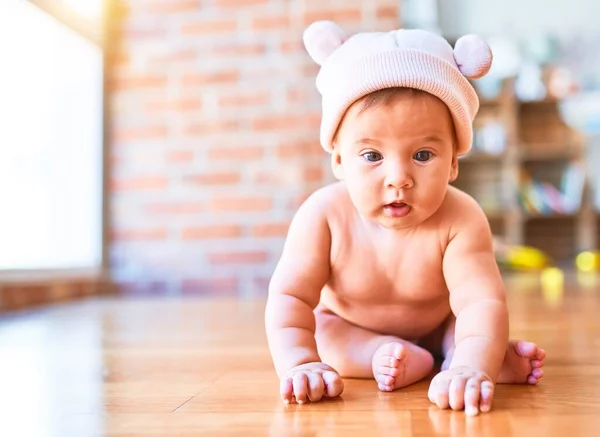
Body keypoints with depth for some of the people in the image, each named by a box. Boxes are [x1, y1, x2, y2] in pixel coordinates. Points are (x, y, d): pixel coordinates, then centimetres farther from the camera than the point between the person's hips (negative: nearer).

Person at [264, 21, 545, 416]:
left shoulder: (460, 221, -33)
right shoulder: (324, 215, -31)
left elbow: (482, 303, -42)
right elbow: (290, 298, -32)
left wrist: (470, 367, -61)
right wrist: (300, 363, -48)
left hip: (437, 328, 0)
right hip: (347, 328, 1)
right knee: (317, 330, -23)